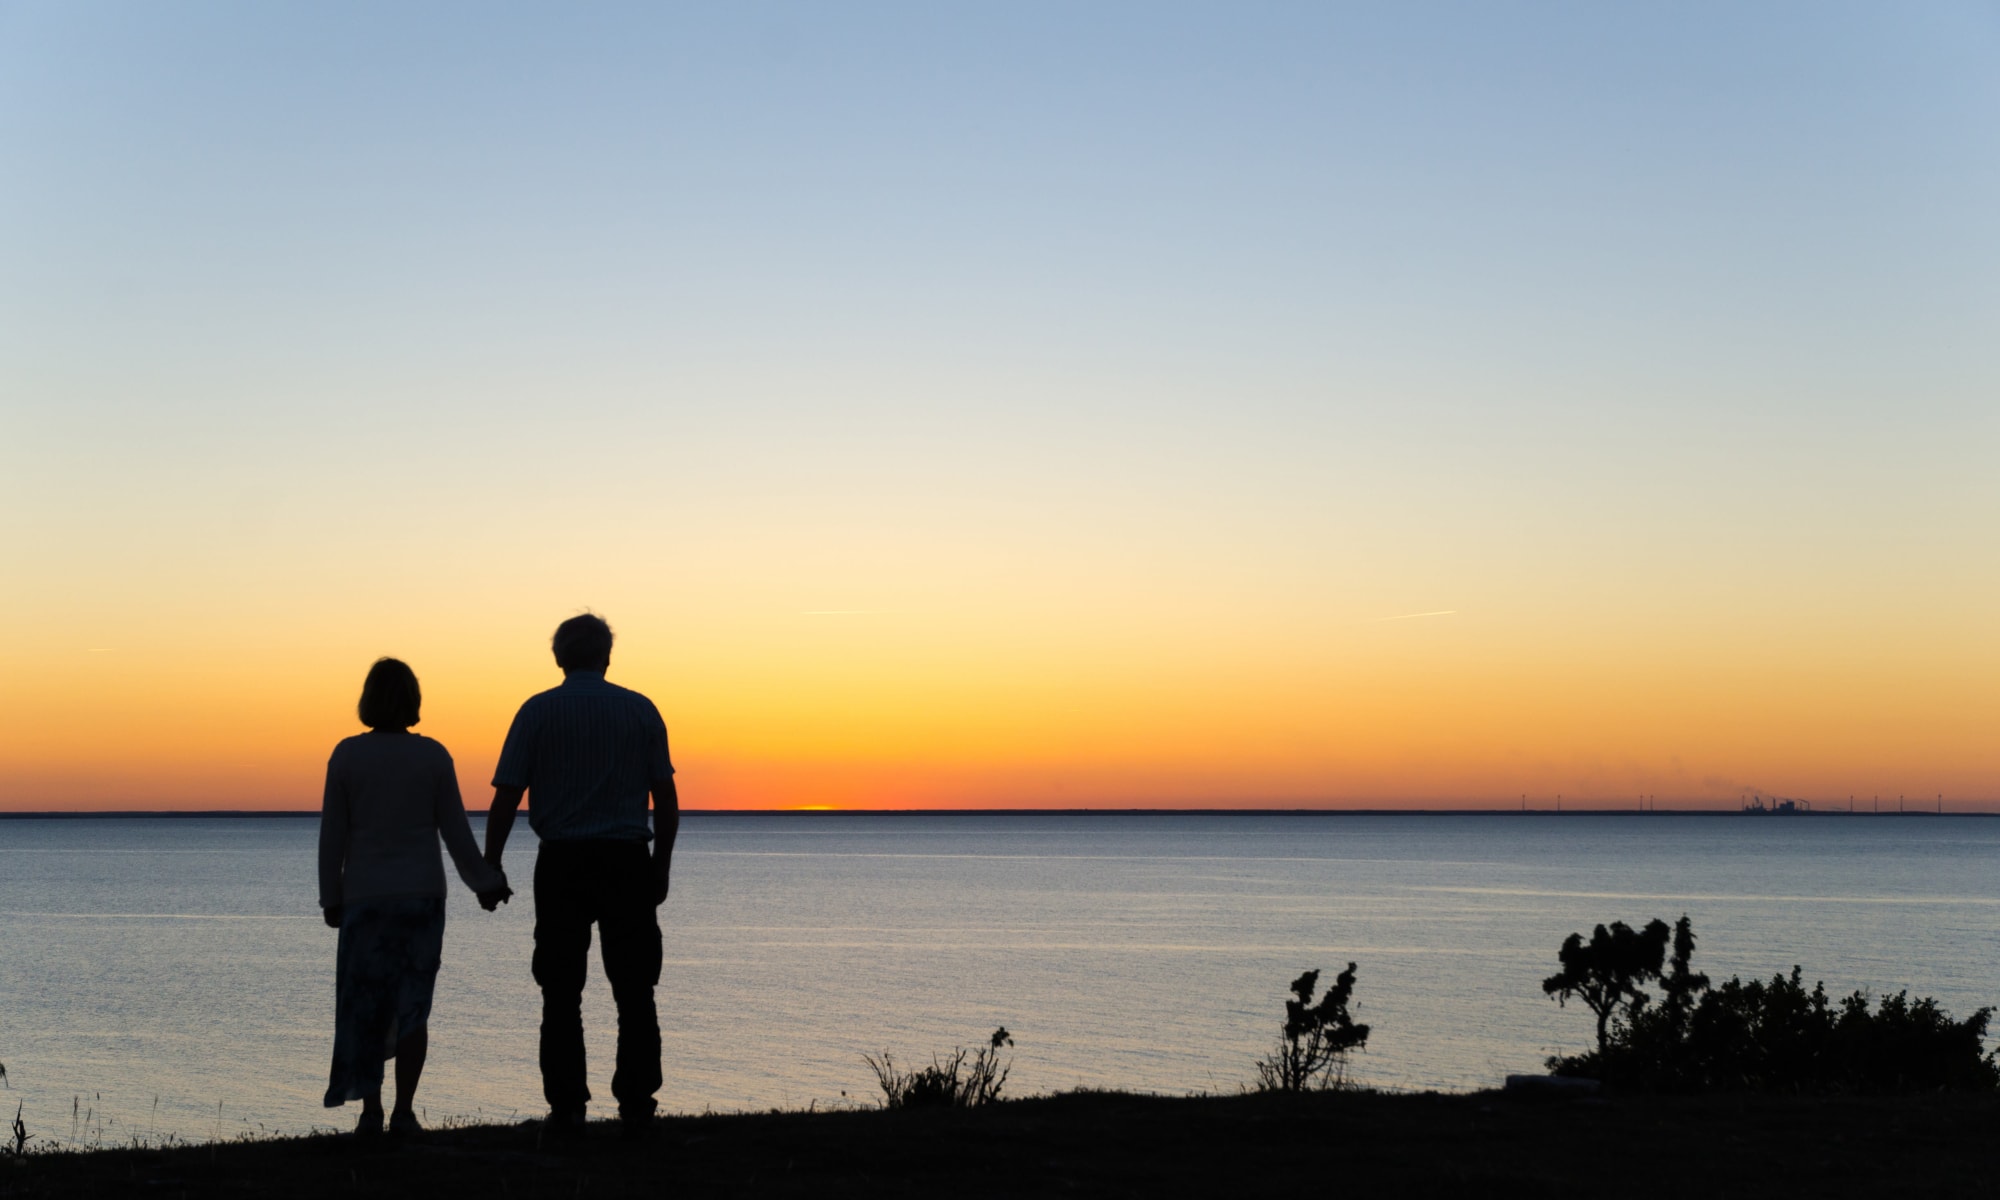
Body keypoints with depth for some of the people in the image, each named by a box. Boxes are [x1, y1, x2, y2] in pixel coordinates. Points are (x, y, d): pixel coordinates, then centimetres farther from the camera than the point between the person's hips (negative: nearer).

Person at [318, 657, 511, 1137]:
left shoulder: (346, 755, -4)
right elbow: (455, 830, -2)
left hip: (365, 897, -1)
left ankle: (370, 1111, 1)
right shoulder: (434, 756, -2)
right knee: (411, 1006, 5)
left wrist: (330, 898, 5)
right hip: (422, 895, 1)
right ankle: (404, 1112, 0)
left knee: (366, 1006, 6)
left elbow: (332, 833, -3)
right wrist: (484, 883, 8)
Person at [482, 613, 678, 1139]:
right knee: (634, 992, 6)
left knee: (562, 995, 6)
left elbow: (506, 799, -4)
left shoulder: (538, 712, 1)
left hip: (562, 864, -1)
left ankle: (566, 1109, 4)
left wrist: (490, 867, 2)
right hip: (628, 861, 1)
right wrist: (661, 867, 12)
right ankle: (636, 1106, 4)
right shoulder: (641, 710, 4)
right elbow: (667, 801, 3)